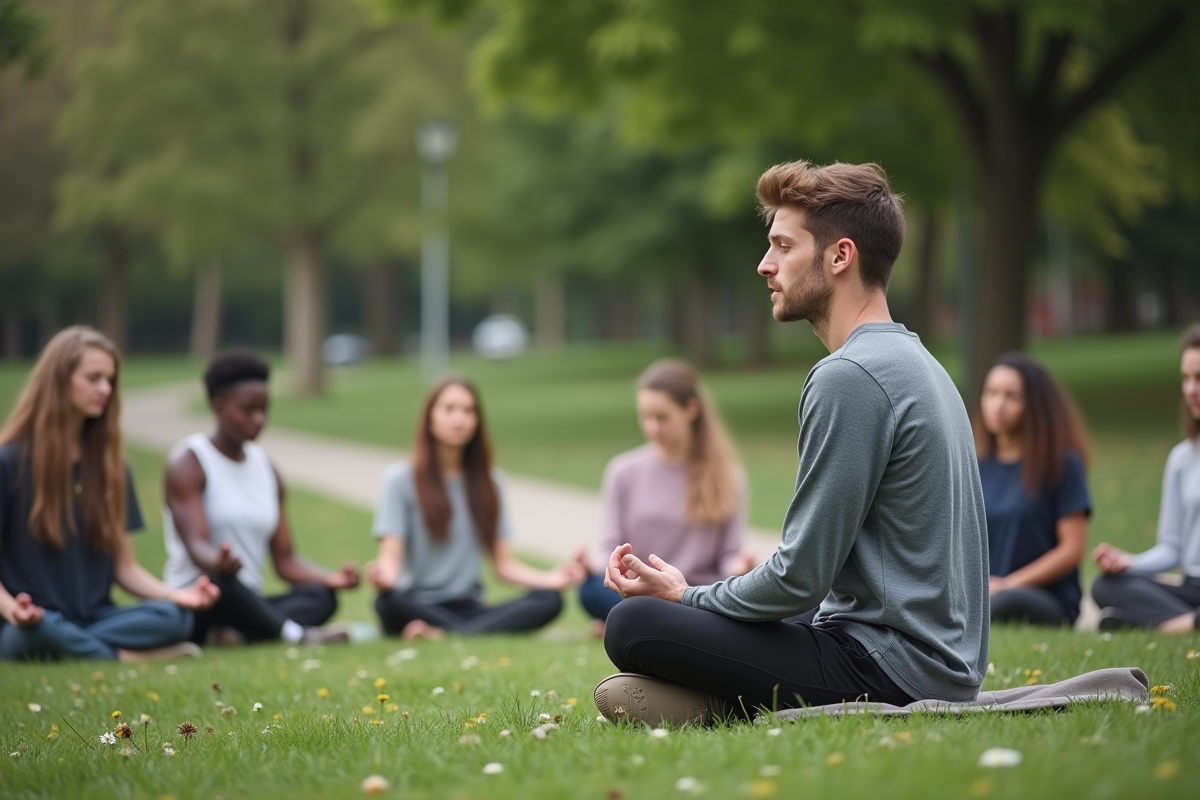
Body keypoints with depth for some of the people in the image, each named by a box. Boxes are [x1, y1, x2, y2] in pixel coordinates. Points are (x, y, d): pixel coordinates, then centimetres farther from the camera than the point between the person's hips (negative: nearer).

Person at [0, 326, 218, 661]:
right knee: (36, 631, -39)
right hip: (32, 623, -3)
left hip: (94, 618, 3)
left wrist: (173, 595, -9)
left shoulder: (110, 466, 13)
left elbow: (125, 566, 11)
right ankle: (125, 658, -17)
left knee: (174, 617, -24)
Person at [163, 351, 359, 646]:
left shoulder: (266, 468, 16)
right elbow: (196, 546, -19)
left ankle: (237, 635, -41)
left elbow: (286, 561, 10)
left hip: (249, 604, 6)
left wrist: (331, 579, -11)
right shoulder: (188, 462, -4)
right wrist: (218, 563, -45)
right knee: (221, 582, -40)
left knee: (320, 596, -23)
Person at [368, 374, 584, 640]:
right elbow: (391, 555, -9)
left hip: (467, 608, 4)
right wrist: (384, 576, -34)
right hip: (417, 606, -4)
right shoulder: (400, 479, 1)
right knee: (390, 602, -40)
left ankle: (441, 636, -33)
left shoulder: (489, 482, 14)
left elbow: (504, 565, 10)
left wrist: (551, 578, -10)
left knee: (549, 600, -24)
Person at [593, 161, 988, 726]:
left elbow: (800, 579, -17)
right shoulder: (912, 360, 16)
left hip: (895, 669, -10)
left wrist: (684, 597, 0)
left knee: (634, 626, -18)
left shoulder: (848, 377, -17)